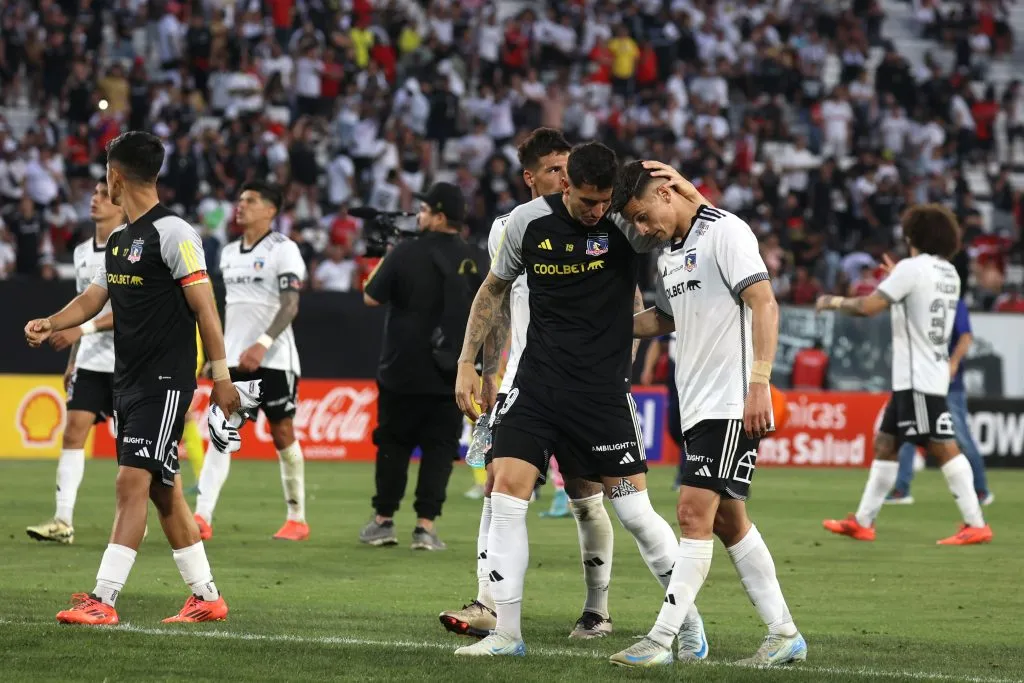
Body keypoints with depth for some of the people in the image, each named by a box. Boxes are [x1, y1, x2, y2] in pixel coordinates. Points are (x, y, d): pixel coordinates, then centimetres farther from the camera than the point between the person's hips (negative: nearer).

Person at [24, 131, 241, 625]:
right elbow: (95, 297, 18)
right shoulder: (118, 240, 14)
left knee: (133, 482, -13)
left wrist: (221, 375, -14)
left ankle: (103, 601, -17)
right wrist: (51, 323, -1)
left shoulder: (172, 233, -12)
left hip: (165, 381, -9)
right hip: (129, 381, 9)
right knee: (162, 491, 11)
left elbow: (204, 307, -12)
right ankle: (206, 597, 18)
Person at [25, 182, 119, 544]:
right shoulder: (83, 252, 12)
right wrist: (72, 361, 18)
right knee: (73, 430, -6)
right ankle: (63, 520, -11)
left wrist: (82, 329, -26)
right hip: (90, 361, 6)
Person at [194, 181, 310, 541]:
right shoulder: (229, 252, 15)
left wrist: (263, 344, -26)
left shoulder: (283, 250, -7)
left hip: (273, 359, -6)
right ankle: (202, 518, -13)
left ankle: (297, 519, 13)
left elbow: (290, 306, -15)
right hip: (234, 359, 6)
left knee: (283, 434, 2)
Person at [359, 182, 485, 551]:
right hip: (451, 376, 2)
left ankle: (383, 520, 15)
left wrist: (382, 261, 12)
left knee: (393, 442, 11)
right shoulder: (474, 261, 0)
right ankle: (425, 526, -1)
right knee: (440, 447, 5)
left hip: (403, 369, -2)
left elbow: (371, 297, -2)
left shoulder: (406, 253, -10)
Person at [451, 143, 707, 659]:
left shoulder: (626, 223, -9)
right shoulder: (528, 222, -2)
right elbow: (493, 290, 13)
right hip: (537, 380, 2)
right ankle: (506, 634, 0)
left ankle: (688, 620, 17)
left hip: (603, 387, -2)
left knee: (635, 511, -2)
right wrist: (467, 364, 12)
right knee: (507, 492, -9)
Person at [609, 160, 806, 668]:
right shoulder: (670, 254, 18)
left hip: (732, 405, -9)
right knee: (726, 520, 9)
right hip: (697, 407, 9)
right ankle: (784, 635, 15)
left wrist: (758, 383, -24)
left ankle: (661, 640, -13)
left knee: (694, 512, -12)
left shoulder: (725, 232, -9)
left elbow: (764, 305, -17)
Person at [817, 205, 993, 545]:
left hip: (917, 379, -9)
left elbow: (869, 306, -16)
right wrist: (896, 280, 33)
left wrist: (836, 301, 1)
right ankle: (863, 522, 17)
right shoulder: (950, 274, 14)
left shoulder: (912, 268, -12)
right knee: (885, 443, 13)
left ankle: (976, 524, -16)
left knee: (943, 447, -12)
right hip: (922, 377, 9)